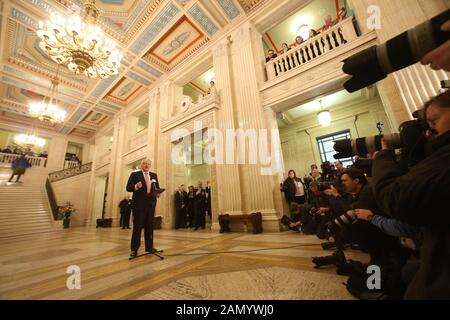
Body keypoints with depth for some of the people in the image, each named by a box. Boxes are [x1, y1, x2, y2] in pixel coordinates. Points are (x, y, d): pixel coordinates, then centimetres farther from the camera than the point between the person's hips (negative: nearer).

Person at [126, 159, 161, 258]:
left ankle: (149, 247, 22)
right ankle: (134, 249, 12)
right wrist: (136, 187, -25)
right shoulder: (134, 174, 1)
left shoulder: (154, 175, 14)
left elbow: (157, 187, 15)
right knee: (137, 226, 1)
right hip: (139, 204, -4)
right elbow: (128, 187, -5)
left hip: (151, 203, 4)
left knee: (149, 226, 11)